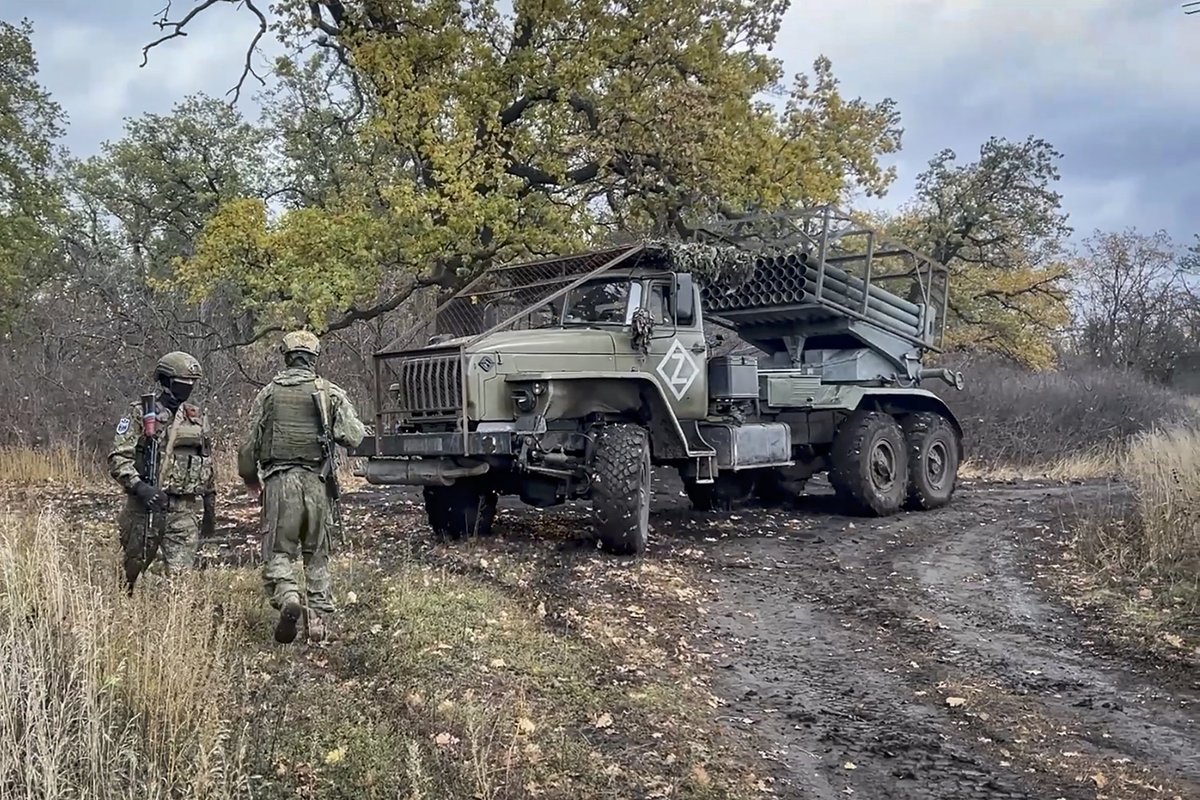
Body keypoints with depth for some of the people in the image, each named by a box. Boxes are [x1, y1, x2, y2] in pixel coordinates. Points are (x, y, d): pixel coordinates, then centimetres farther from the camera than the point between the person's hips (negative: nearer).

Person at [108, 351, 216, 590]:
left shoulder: (198, 419, 11)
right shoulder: (141, 415, -2)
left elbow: (208, 466, 19)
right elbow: (118, 458, -9)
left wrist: (210, 508, 21)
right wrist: (139, 486, -24)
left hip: (186, 510, 2)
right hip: (145, 506, -2)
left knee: (180, 576, -5)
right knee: (133, 567, 11)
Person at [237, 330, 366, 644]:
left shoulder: (269, 392, 3)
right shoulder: (331, 392, 2)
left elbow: (250, 442, 5)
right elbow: (354, 437, -5)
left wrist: (250, 478, 22)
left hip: (279, 481, -1)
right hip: (317, 481, 1)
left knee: (278, 551, 5)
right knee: (317, 554, 13)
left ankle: (287, 597, -21)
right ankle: (320, 619, 11)